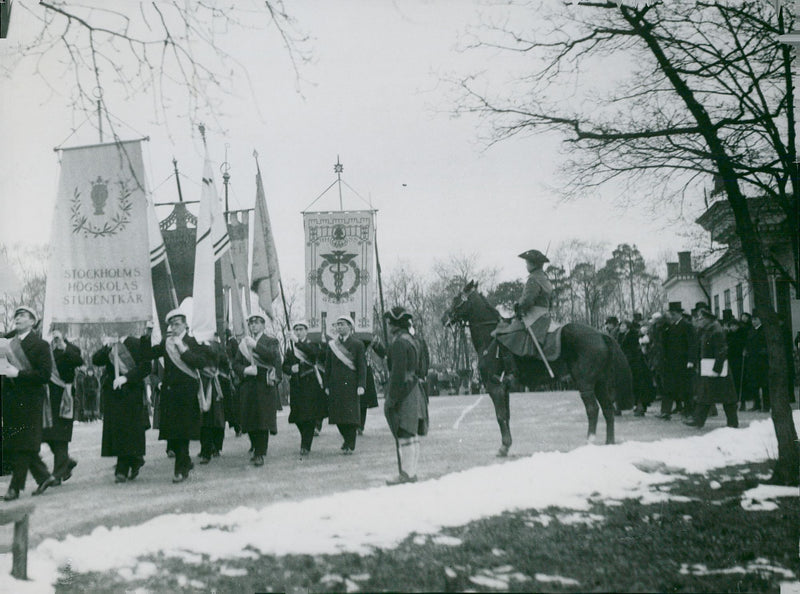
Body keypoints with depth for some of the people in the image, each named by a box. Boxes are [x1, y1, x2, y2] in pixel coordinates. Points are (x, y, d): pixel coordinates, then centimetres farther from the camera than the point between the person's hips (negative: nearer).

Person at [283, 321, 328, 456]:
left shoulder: (313, 345, 5)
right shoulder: (290, 348, 16)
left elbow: (314, 353, -20)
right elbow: (284, 366, 12)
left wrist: (299, 343, -22)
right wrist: (291, 369, -10)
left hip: (311, 385, -4)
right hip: (296, 385, 4)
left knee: (310, 416, -9)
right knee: (298, 417, 3)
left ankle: (306, 446, -6)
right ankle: (305, 441, 24)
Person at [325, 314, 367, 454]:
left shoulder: (357, 344, 2)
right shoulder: (331, 345, 11)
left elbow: (362, 366, -2)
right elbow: (328, 366, 13)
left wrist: (361, 385, -11)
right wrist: (327, 385, 6)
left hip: (351, 384, -3)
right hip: (336, 386, 3)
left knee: (351, 415, -4)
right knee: (337, 415, 3)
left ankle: (350, 445, 5)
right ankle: (347, 438, 25)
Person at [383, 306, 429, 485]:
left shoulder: (399, 343, -16)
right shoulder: (413, 341, 14)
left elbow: (398, 372, -20)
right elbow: (419, 368, 19)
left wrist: (391, 398, -17)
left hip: (402, 394, -10)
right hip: (414, 392, 10)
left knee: (404, 435, -5)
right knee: (411, 435, 13)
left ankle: (407, 473, -2)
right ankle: (411, 471, 19)